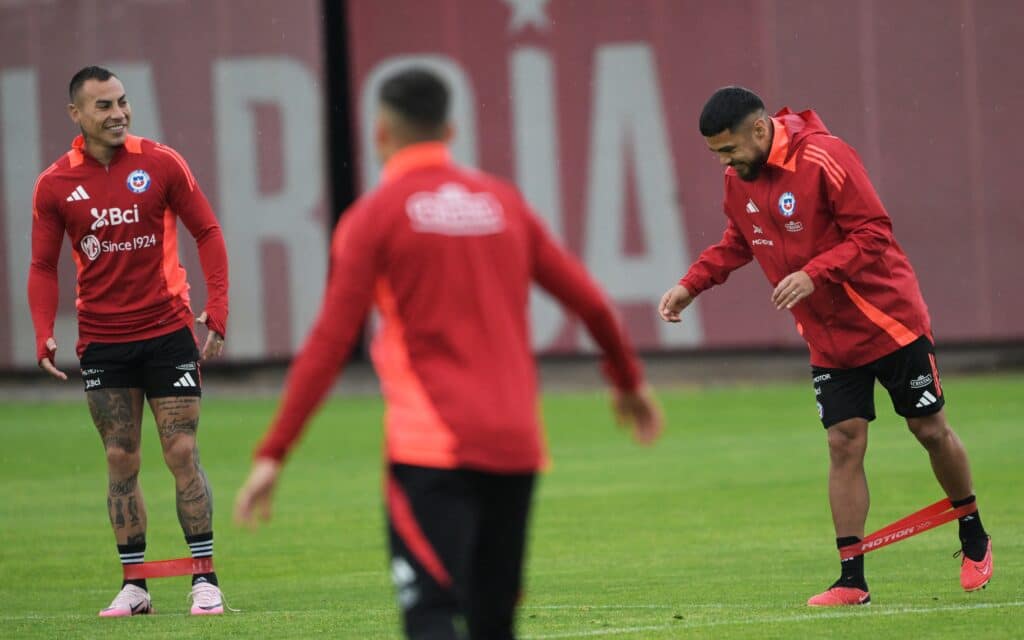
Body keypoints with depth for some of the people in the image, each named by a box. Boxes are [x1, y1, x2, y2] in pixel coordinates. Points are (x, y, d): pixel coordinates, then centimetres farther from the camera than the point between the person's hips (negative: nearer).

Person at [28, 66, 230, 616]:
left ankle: (205, 579, 2)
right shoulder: (55, 185, 0)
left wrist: (217, 310, -8)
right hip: (102, 339, 1)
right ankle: (134, 585, 9)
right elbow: (43, 266, 5)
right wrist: (44, 335, -9)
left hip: (168, 331, -1)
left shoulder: (161, 163, -3)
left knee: (182, 453, -3)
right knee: (121, 461, 3)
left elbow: (207, 232, 2)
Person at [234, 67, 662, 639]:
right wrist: (629, 379, 33)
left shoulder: (375, 216, -2)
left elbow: (331, 344, -8)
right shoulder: (503, 201, 12)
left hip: (432, 449, -5)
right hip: (516, 445, 5)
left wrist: (274, 453, -6)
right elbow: (590, 301, 15)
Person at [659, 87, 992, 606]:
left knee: (931, 431, 6)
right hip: (828, 341, 5)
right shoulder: (738, 179, 0)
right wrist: (690, 285, 2)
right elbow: (736, 244, 15)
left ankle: (974, 540, 27)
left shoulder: (824, 159, -22)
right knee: (844, 444, -2)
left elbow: (874, 233, -23)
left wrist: (813, 274, -32)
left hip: (889, 322, -5)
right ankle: (852, 580, -1)